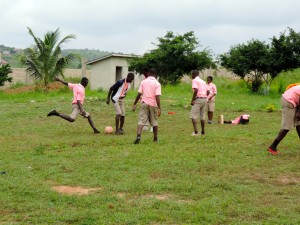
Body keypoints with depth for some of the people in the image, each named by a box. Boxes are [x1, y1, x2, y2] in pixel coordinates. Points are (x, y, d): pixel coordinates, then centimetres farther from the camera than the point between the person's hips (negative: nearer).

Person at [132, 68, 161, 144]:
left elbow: (139, 94, 0)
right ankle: (155, 139, 22)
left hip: (144, 103, 1)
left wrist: (134, 104, 8)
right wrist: (159, 108, -13)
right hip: (153, 104, -1)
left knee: (141, 120, -3)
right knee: (154, 122, 14)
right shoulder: (157, 83, -5)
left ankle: (138, 136, -25)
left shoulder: (143, 82, 3)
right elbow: (157, 96, -13)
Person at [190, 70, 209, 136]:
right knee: (202, 116, 15)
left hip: (198, 99, -8)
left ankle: (195, 131, -20)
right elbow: (208, 92, 17)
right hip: (204, 99, 8)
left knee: (193, 116, -8)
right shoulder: (203, 81, 19)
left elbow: (196, 90, -21)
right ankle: (202, 131, 19)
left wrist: (192, 100, -17)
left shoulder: (194, 80, -6)